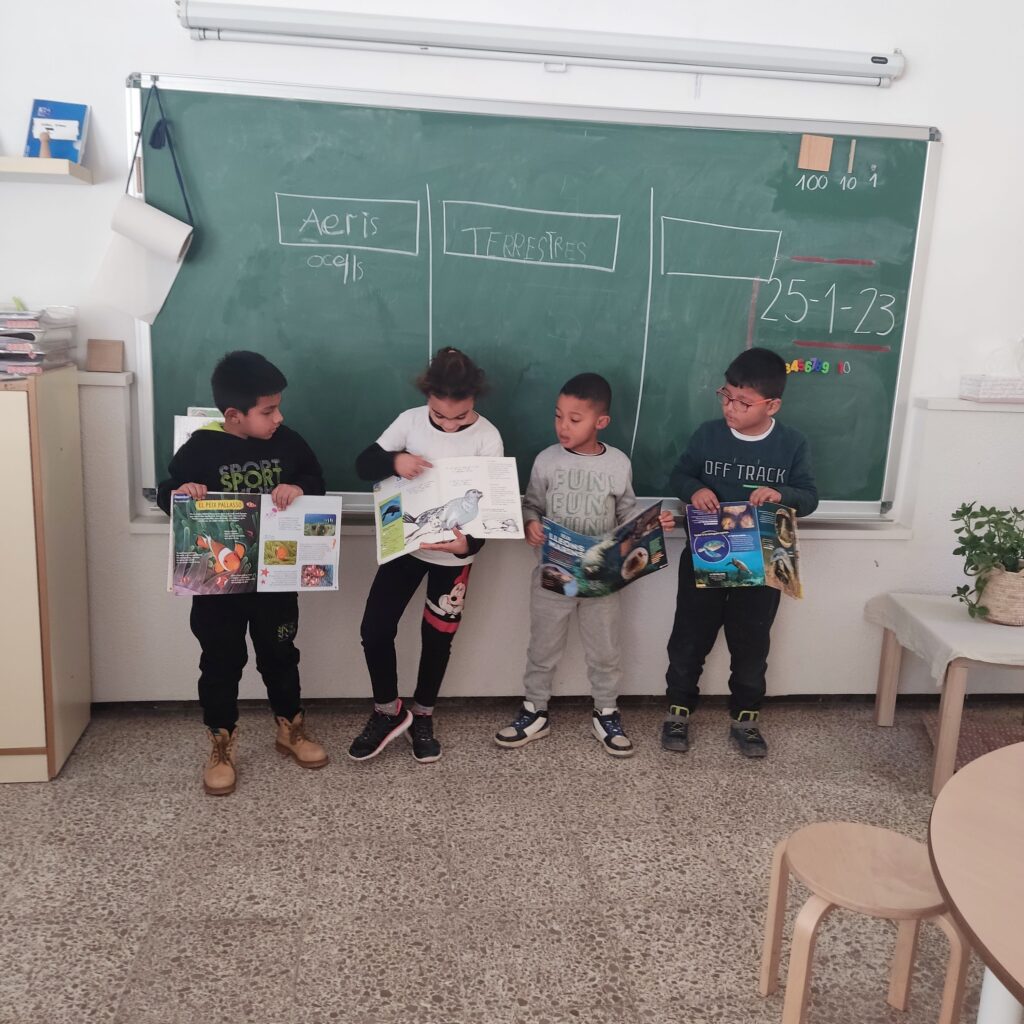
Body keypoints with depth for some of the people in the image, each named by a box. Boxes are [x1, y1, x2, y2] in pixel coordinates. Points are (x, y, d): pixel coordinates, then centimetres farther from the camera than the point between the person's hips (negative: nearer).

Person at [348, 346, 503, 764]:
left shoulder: (487, 437, -15)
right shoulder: (411, 420, -8)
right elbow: (364, 464, -5)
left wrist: (471, 542, -34)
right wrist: (394, 461, -28)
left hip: (453, 554, -2)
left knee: (437, 637, 11)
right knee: (374, 629, 1)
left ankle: (422, 716, 34)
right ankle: (388, 712, 25)